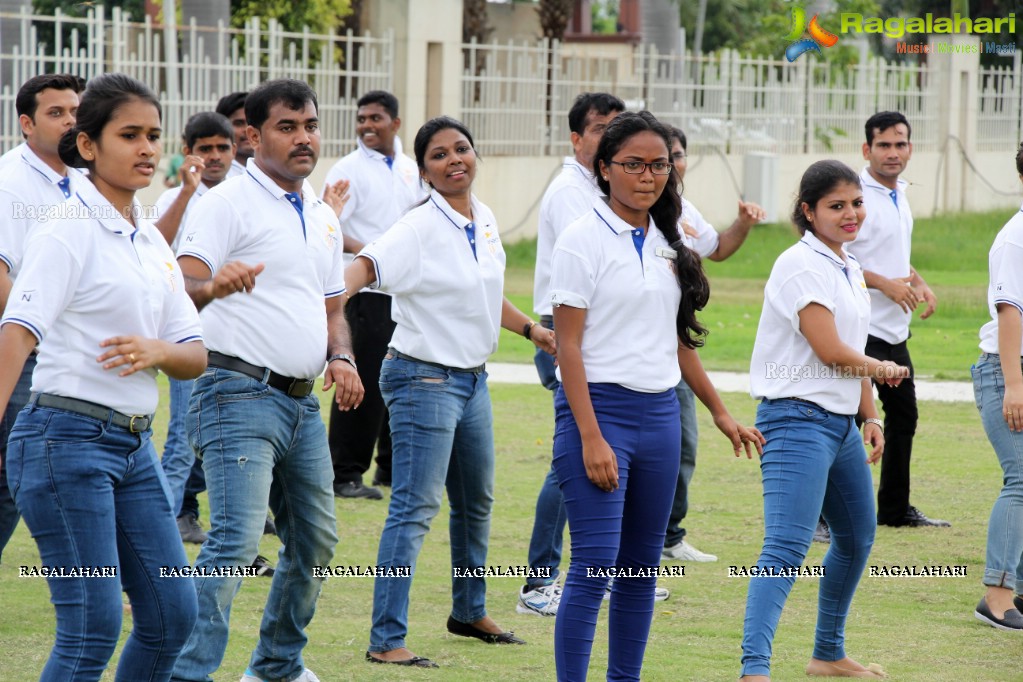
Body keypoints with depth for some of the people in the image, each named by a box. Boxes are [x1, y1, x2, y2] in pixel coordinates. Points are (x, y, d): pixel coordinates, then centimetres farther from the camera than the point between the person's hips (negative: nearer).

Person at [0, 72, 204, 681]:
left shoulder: (153, 242, 13)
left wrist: (157, 350, -11)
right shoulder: (70, 232, -10)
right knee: (93, 627, -10)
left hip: (134, 446, 8)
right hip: (67, 440, -8)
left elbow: (195, 357, 14)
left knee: (172, 613, 6)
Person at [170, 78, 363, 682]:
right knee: (237, 540, -19)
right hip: (241, 398, -8)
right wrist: (214, 286, -42)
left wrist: (342, 356, 4)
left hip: (303, 404, 8)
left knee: (315, 540, 16)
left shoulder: (324, 216, 16)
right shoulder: (228, 204, -8)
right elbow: (183, 287, -19)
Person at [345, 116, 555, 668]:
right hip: (425, 378, -8)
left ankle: (469, 612, 41)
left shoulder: (485, 221, 6)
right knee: (415, 509, -14)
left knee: (476, 502, 22)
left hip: (472, 379, 8)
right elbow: (365, 266, -35)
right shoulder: (419, 228, -18)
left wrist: (529, 328, 30)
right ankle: (386, 640, -15)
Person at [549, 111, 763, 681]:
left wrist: (721, 412, 20)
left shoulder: (668, 244, 12)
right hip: (600, 406, -6)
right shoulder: (584, 240, -7)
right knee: (595, 565, -13)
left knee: (642, 566, 9)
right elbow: (568, 346, -10)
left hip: (660, 414, 7)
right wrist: (590, 438, -17)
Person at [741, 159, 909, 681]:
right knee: (787, 548, -21)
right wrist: (882, 369, -1)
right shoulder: (803, 265, -14)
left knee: (857, 539, 22)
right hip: (799, 419, -10)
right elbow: (830, 350, -19)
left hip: (842, 422, 10)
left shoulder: (848, 269, 14)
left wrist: (870, 416, 12)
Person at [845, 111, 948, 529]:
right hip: (861, 329, -9)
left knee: (903, 416, 17)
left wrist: (919, 284, 10)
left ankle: (895, 508, 30)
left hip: (895, 329, 9)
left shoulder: (899, 196, 13)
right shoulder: (856, 195, -14)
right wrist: (886, 284, -22)